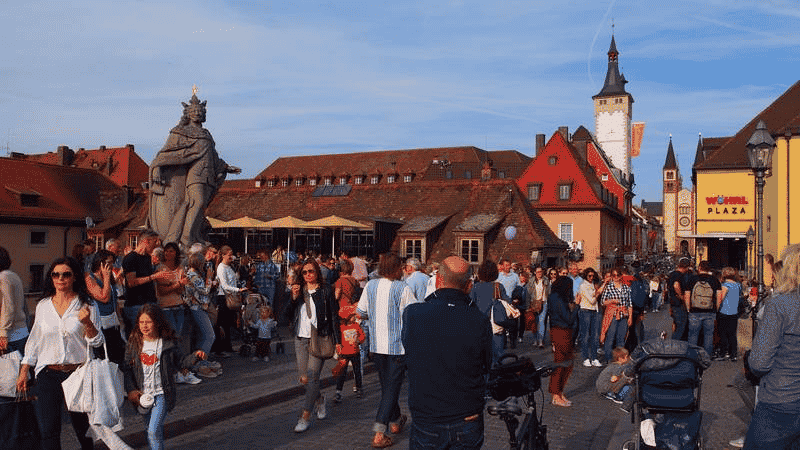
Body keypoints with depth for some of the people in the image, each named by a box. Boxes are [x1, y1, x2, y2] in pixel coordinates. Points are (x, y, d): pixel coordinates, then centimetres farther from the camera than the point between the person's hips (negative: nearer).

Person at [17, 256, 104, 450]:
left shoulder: (87, 305, -1)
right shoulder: (43, 306, 7)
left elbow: (97, 342, -3)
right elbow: (34, 341, 15)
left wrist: (87, 323, -20)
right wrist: (23, 372, 11)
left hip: (78, 372, -2)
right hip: (48, 374, 2)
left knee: (82, 426, 10)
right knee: (48, 430, -4)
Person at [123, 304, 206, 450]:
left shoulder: (168, 343, -5)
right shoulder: (134, 343, -1)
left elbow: (180, 363, 5)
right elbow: (126, 368, 4)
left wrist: (195, 356, -11)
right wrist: (131, 390, -6)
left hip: (162, 395, -3)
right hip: (142, 395, 3)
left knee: (154, 430, -14)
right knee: (150, 430, 17)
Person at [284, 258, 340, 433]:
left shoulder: (325, 290, 0)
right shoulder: (299, 290, 11)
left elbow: (334, 316, 0)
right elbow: (288, 317, 8)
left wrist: (337, 340, -4)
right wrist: (293, 298, -6)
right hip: (301, 339, 4)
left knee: (312, 376, -10)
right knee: (304, 378, 5)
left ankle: (305, 416, -3)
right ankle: (319, 399, 34)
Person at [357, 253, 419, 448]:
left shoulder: (370, 285, 0)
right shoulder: (402, 289, -14)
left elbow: (361, 312, 8)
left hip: (376, 344, 5)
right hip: (398, 345, -5)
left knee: (386, 385, 21)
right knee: (392, 387, 1)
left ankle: (395, 422, 38)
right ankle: (379, 433, -5)